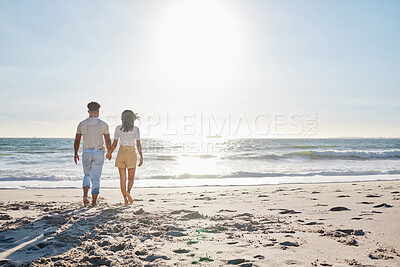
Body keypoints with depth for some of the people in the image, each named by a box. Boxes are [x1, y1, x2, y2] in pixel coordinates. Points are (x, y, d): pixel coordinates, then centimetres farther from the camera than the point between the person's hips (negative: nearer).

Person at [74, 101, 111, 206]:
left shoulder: (81, 124, 1)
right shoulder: (103, 124, -5)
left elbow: (77, 141, 6)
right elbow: (108, 141, 0)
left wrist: (75, 154, 19)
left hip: (86, 153, 2)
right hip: (98, 153, -2)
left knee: (87, 175, 20)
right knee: (96, 178, 5)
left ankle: (85, 195, 1)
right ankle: (94, 201, 4)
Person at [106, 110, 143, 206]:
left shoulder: (118, 128, -2)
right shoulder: (136, 129, -8)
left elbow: (114, 144, 2)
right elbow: (138, 144, -11)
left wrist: (109, 153, 18)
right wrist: (141, 157, -6)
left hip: (121, 154, 2)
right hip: (131, 154, -1)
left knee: (122, 179, 8)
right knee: (131, 178, 9)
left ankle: (125, 201, 6)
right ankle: (128, 192, -21)